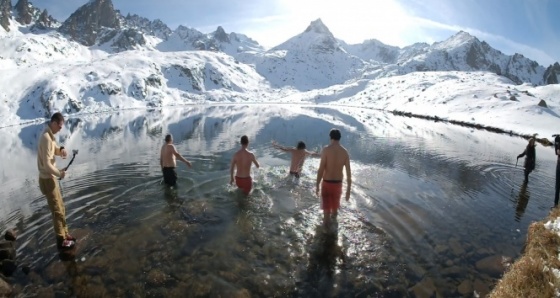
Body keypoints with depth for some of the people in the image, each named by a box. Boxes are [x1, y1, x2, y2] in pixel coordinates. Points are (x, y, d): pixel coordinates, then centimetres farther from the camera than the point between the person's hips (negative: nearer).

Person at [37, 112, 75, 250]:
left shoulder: (50, 136, 6)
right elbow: (46, 164, -27)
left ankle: (65, 234, 29)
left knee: (61, 207, 17)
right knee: (57, 210, -1)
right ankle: (61, 240, 10)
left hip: (51, 177, 10)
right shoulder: (46, 138, -24)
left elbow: (54, 150, 18)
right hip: (47, 179, -10)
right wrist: (59, 173, -14)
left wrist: (61, 150, -5)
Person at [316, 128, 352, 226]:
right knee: (335, 209, 22)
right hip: (338, 183, 4)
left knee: (326, 210, 8)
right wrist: (348, 190, 5)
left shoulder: (326, 149, -14)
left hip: (327, 183, -4)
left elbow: (321, 169, -16)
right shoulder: (345, 152, -3)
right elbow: (349, 173, -3)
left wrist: (317, 185, -6)